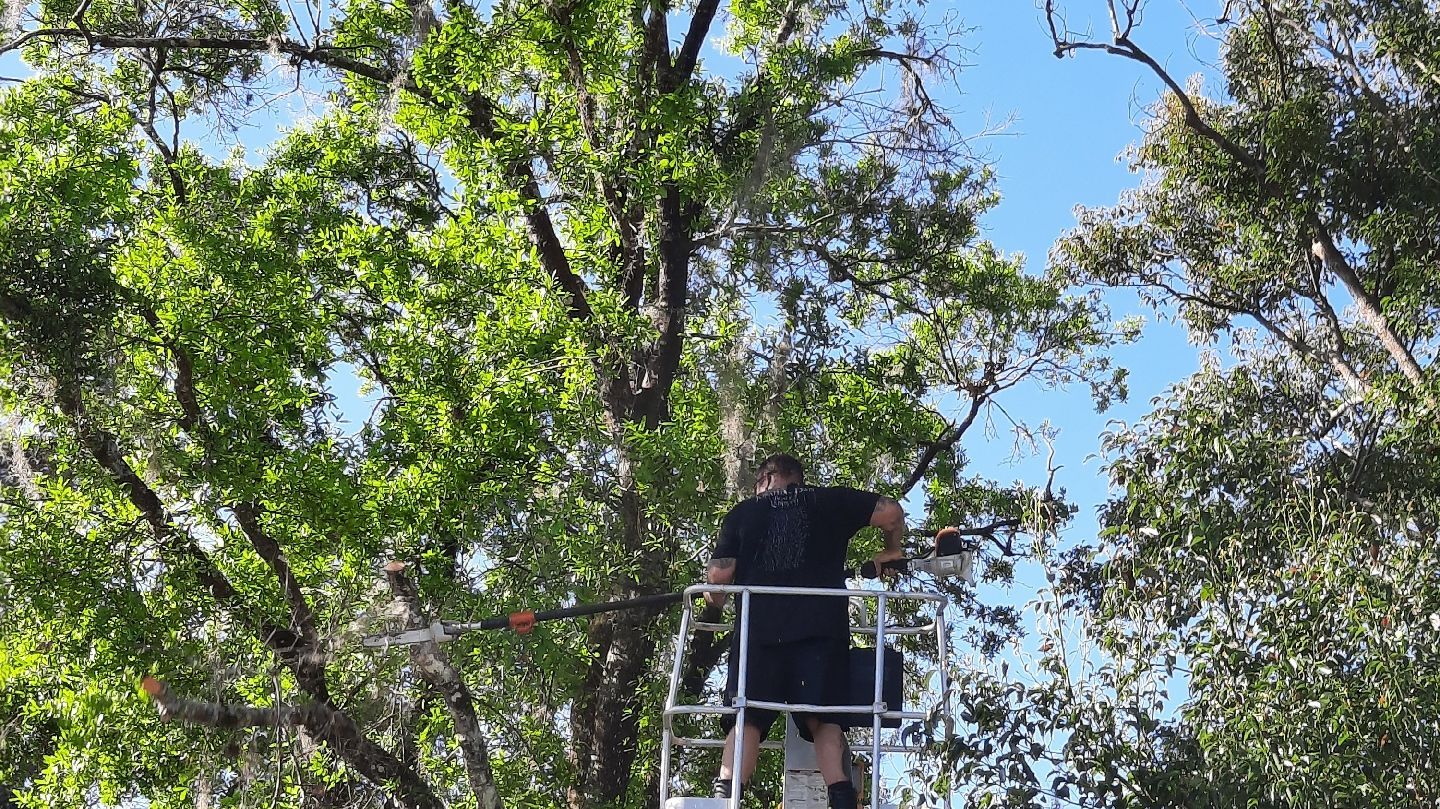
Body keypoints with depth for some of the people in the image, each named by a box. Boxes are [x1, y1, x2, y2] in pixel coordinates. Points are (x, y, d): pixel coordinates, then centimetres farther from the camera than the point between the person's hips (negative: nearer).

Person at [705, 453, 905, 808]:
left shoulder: (742, 513, 18)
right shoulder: (829, 501, 18)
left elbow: (719, 574, 8)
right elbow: (891, 511, 12)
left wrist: (716, 597, 29)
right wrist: (891, 552, 29)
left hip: (758, 627, 0)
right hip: (822, 626, 0)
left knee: (747, 719, -1)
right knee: (824, 720, -1)